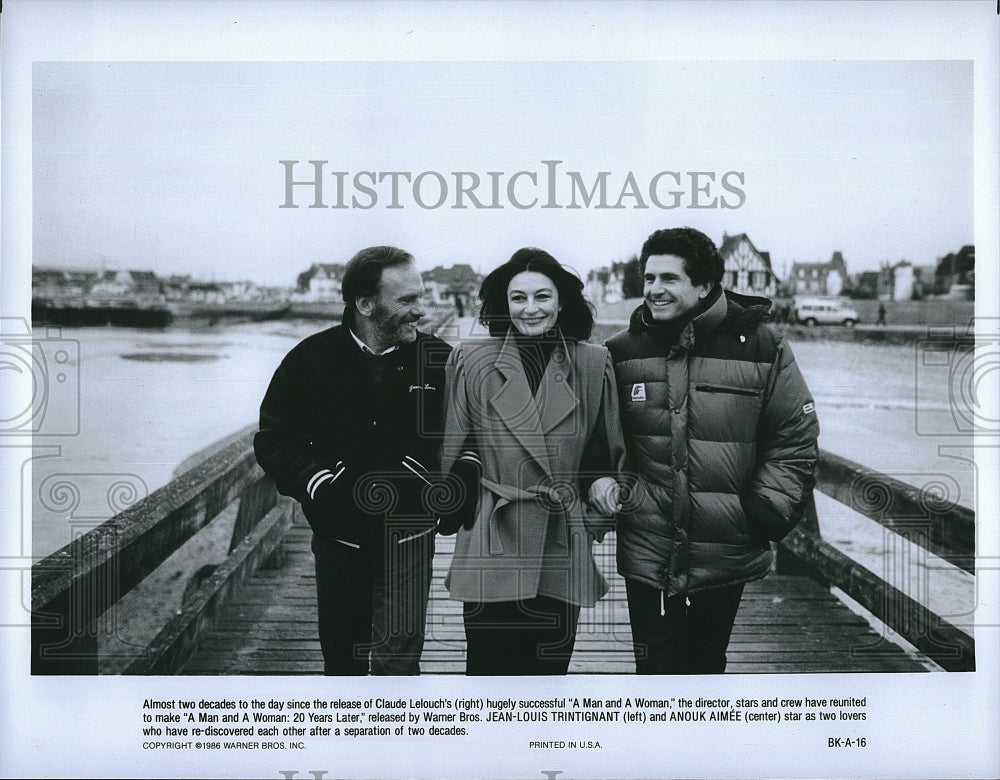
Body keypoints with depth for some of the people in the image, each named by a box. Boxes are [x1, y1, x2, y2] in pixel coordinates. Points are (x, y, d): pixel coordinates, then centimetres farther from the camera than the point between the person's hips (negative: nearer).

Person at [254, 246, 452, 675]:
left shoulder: (440, 360, -4)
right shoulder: (311, 359, -5)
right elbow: (273, 442, 1)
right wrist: (320, 484, -13)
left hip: (408, 540, -1)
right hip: (339, 538, 1)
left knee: (397, 663, -3)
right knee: (341, 662, 17)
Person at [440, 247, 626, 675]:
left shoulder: (593, 363, 4)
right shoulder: (471, 360, 1)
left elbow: (608, 449, 15)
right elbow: (451, 448, 7)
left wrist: (602, 483, -2)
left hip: (563, 552, 2)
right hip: (491, 548, -1)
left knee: (549, 670, 11)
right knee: (488, 667, 3)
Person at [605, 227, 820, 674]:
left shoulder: (762, 348, -3)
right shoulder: (622, 353, 2)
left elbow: (796, 440, 2)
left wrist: (765, 514, -5)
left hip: (727, 559, 0)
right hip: (647, 556, 0)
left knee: (707, 666, 17)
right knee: (658, 670, 4)